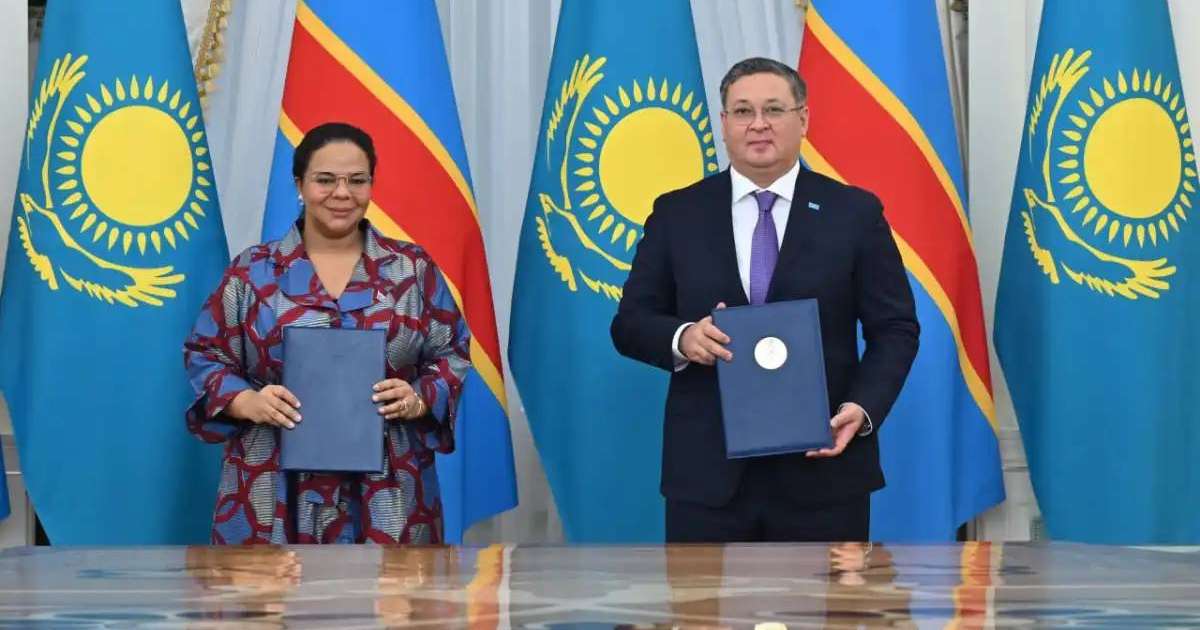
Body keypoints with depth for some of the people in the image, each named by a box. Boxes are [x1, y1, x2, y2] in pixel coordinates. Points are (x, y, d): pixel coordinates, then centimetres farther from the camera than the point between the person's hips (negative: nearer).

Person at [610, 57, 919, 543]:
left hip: (822, 469, 0)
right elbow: (631, 322, 8)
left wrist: (863, 407, -13)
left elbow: (894, 329, 4)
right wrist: (681, 338, -14)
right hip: (707, 471, 1)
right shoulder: (676, 213, 7)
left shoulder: (855, 213, 4)